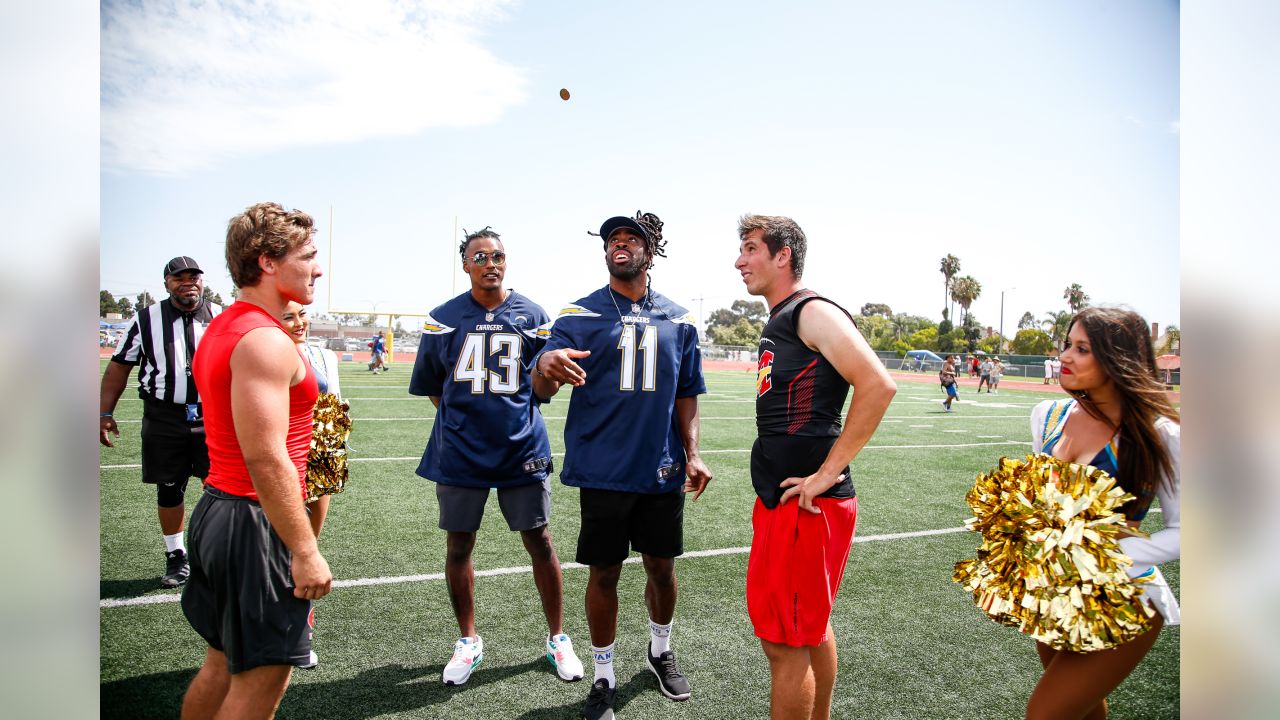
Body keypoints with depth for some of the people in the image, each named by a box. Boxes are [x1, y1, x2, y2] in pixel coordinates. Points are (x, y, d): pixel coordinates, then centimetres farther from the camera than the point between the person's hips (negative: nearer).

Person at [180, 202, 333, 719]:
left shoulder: (221, 329, 12)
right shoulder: (267, 342, -20)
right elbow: (266, 460, -25)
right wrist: (305, 552, -22)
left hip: (216, 510, 10)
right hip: (256, 524, -10)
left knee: (223, 663, 22)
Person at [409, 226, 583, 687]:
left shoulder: (531, 315, 1)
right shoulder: (443, 319, 1)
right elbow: (431, 386, 10)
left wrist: (513, 413, 4)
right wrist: (465, 417, 6)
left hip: (522, 449, 0)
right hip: (460, 453, 1)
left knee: (540, 543, 5)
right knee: (458, 546, 10)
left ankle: (557, 638, 23)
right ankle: (468, 641, 30)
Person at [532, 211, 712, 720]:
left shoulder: (678, 321, 7)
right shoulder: (580, 315, -2)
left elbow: (686, 394, 13)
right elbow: (541, 390, -12)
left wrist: (692, 453, 2)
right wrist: (545, 364, -35)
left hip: (662, 471, 3)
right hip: (604, 471, -2)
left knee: (662, 567, 14)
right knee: (604, 573, 7)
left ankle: (660, 651, 40)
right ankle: (603, 678, 25)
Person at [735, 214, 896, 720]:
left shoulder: (814, 313, -13)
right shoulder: (778, 322, 15)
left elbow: (878, 386, -24)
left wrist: (826, 474, -22)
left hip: (806, 506, -10)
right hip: (778, 500, 10)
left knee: (784, 641, 0)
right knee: (812, 627, 22)